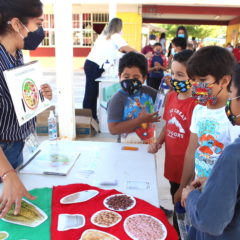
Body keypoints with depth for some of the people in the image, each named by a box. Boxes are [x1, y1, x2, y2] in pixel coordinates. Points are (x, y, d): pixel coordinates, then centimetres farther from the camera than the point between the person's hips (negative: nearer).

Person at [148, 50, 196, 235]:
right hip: (172, 164, 8)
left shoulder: (196, 105, -24)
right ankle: (175, 232, 48)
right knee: (176, 199, 26)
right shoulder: (171, 96, 1)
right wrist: (158, 142, -1)